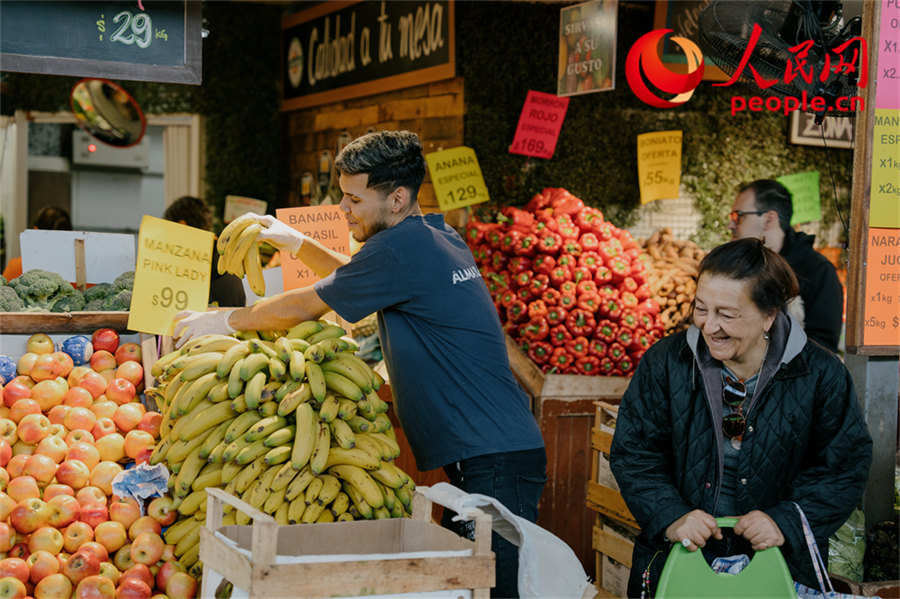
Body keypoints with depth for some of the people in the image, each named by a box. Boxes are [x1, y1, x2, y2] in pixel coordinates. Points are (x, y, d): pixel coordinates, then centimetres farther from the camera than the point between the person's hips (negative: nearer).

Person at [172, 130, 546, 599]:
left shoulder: (404, 248, -14)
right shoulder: (439, 238, 16)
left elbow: (302, 308, -4)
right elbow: (357, 279, 36)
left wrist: (221, 321, 8)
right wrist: (298, 243, 29)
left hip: (494, 461, -10)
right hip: (478, 456, 10)